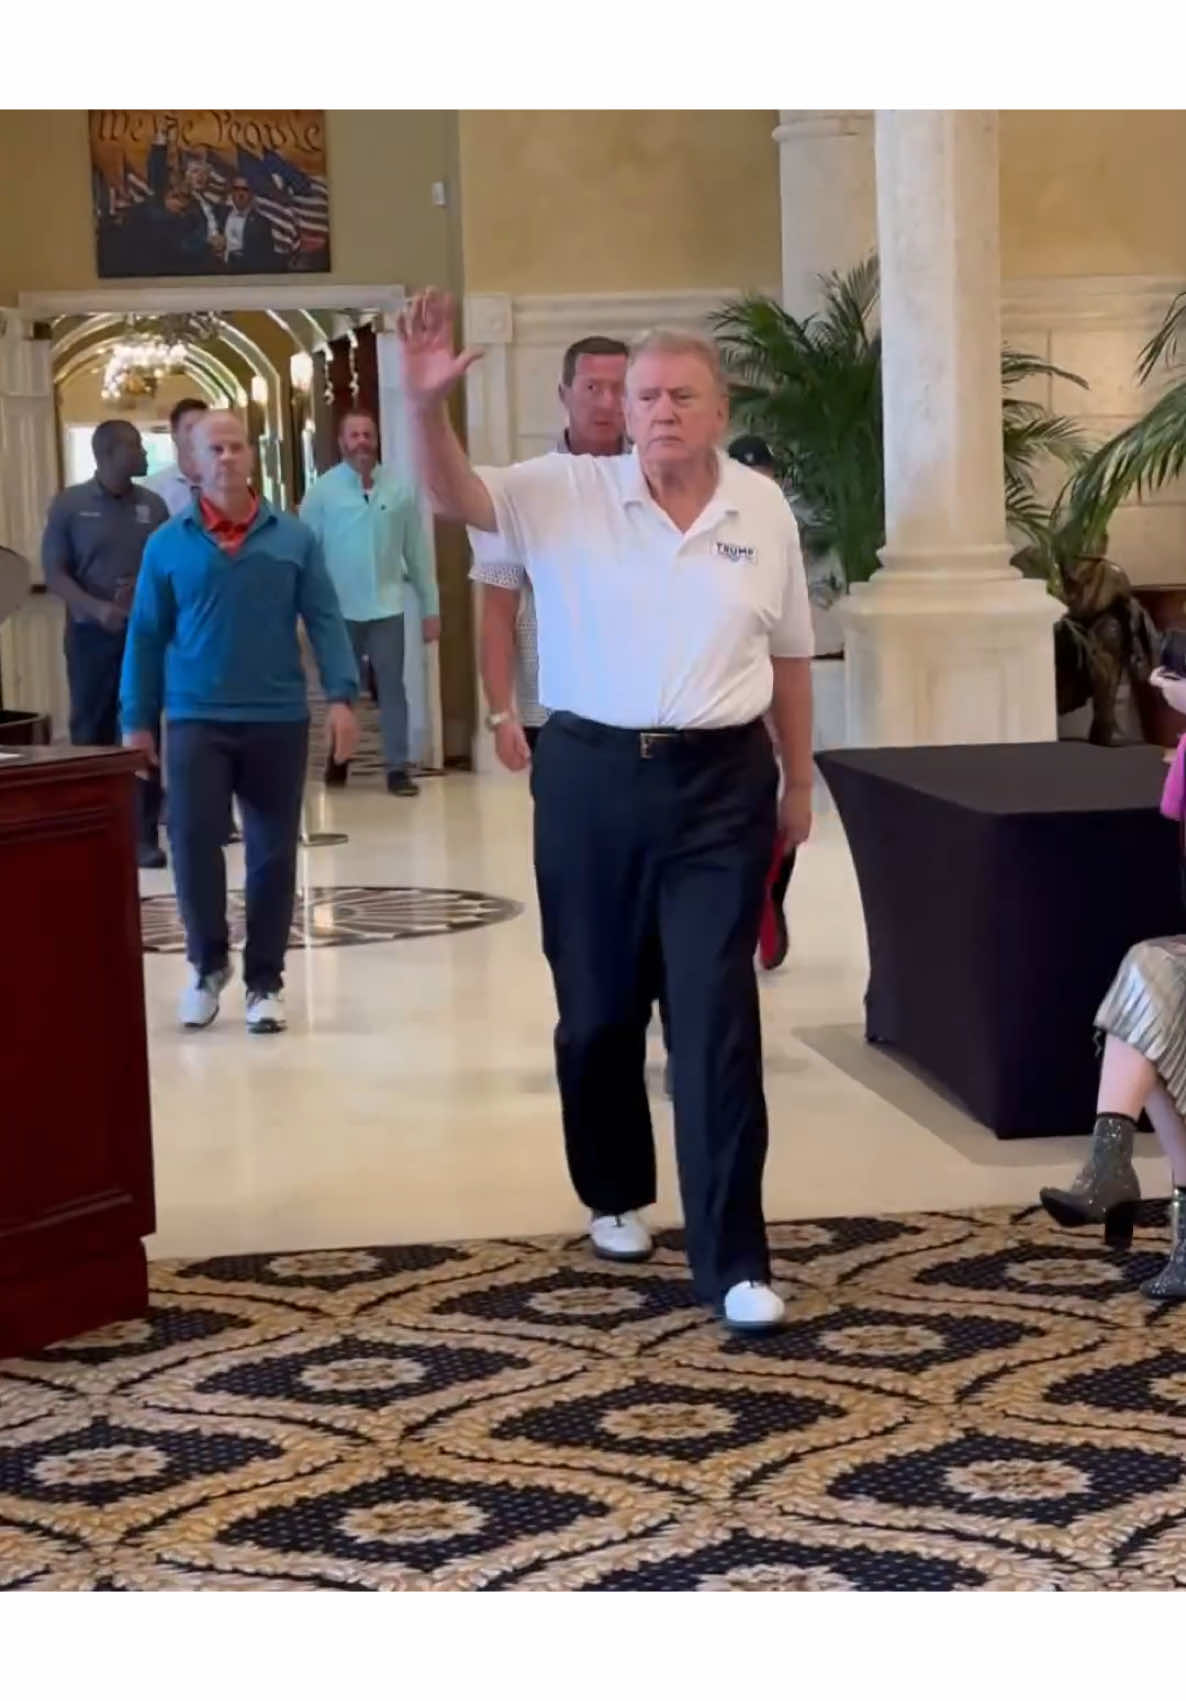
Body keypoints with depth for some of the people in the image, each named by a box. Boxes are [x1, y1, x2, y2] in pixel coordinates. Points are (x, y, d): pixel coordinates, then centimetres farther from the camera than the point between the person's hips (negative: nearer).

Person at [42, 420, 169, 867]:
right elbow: (54, 572, -4)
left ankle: (144, 835, 4)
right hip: (91, 634, -2)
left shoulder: (153, 506, 6)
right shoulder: (69, 504, -1)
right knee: (91, 731, 4)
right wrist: (97, 608, -19)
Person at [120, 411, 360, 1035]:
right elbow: (146, 635, 5)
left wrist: (341, 695, -11)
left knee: (273, 853, 5)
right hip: (196, 719, -1)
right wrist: (137, 719, 3)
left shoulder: (293, 537, 2)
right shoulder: (168, 544, 2)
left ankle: (264, 981, 18)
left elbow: (324, 620, 0)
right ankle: (207, 964, 15)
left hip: (278, 719, 1)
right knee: (192, 841, -8)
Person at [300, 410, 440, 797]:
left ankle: (397, 768, 3)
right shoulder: (323, 491, -2)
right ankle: (338, 758, 29)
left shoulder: (399, 489, 1)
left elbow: (417, 550, 4)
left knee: (391, 687, 0)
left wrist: (430, 607, 4)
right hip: (339, 609, 0)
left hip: (386, 607, 0)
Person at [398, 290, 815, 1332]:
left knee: (718, 1017, -4)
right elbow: (454, 497, -16)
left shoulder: (764, 510, 4)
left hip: (720, 782, 0)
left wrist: (799, 783, 15)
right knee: (598, 1008, 13)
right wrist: (428, 404, -34)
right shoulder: (567, 492, -2)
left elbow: (789, 656, 12)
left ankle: (732, 1259, -1)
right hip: (592, 775, 0)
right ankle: (616, 1195, 37)